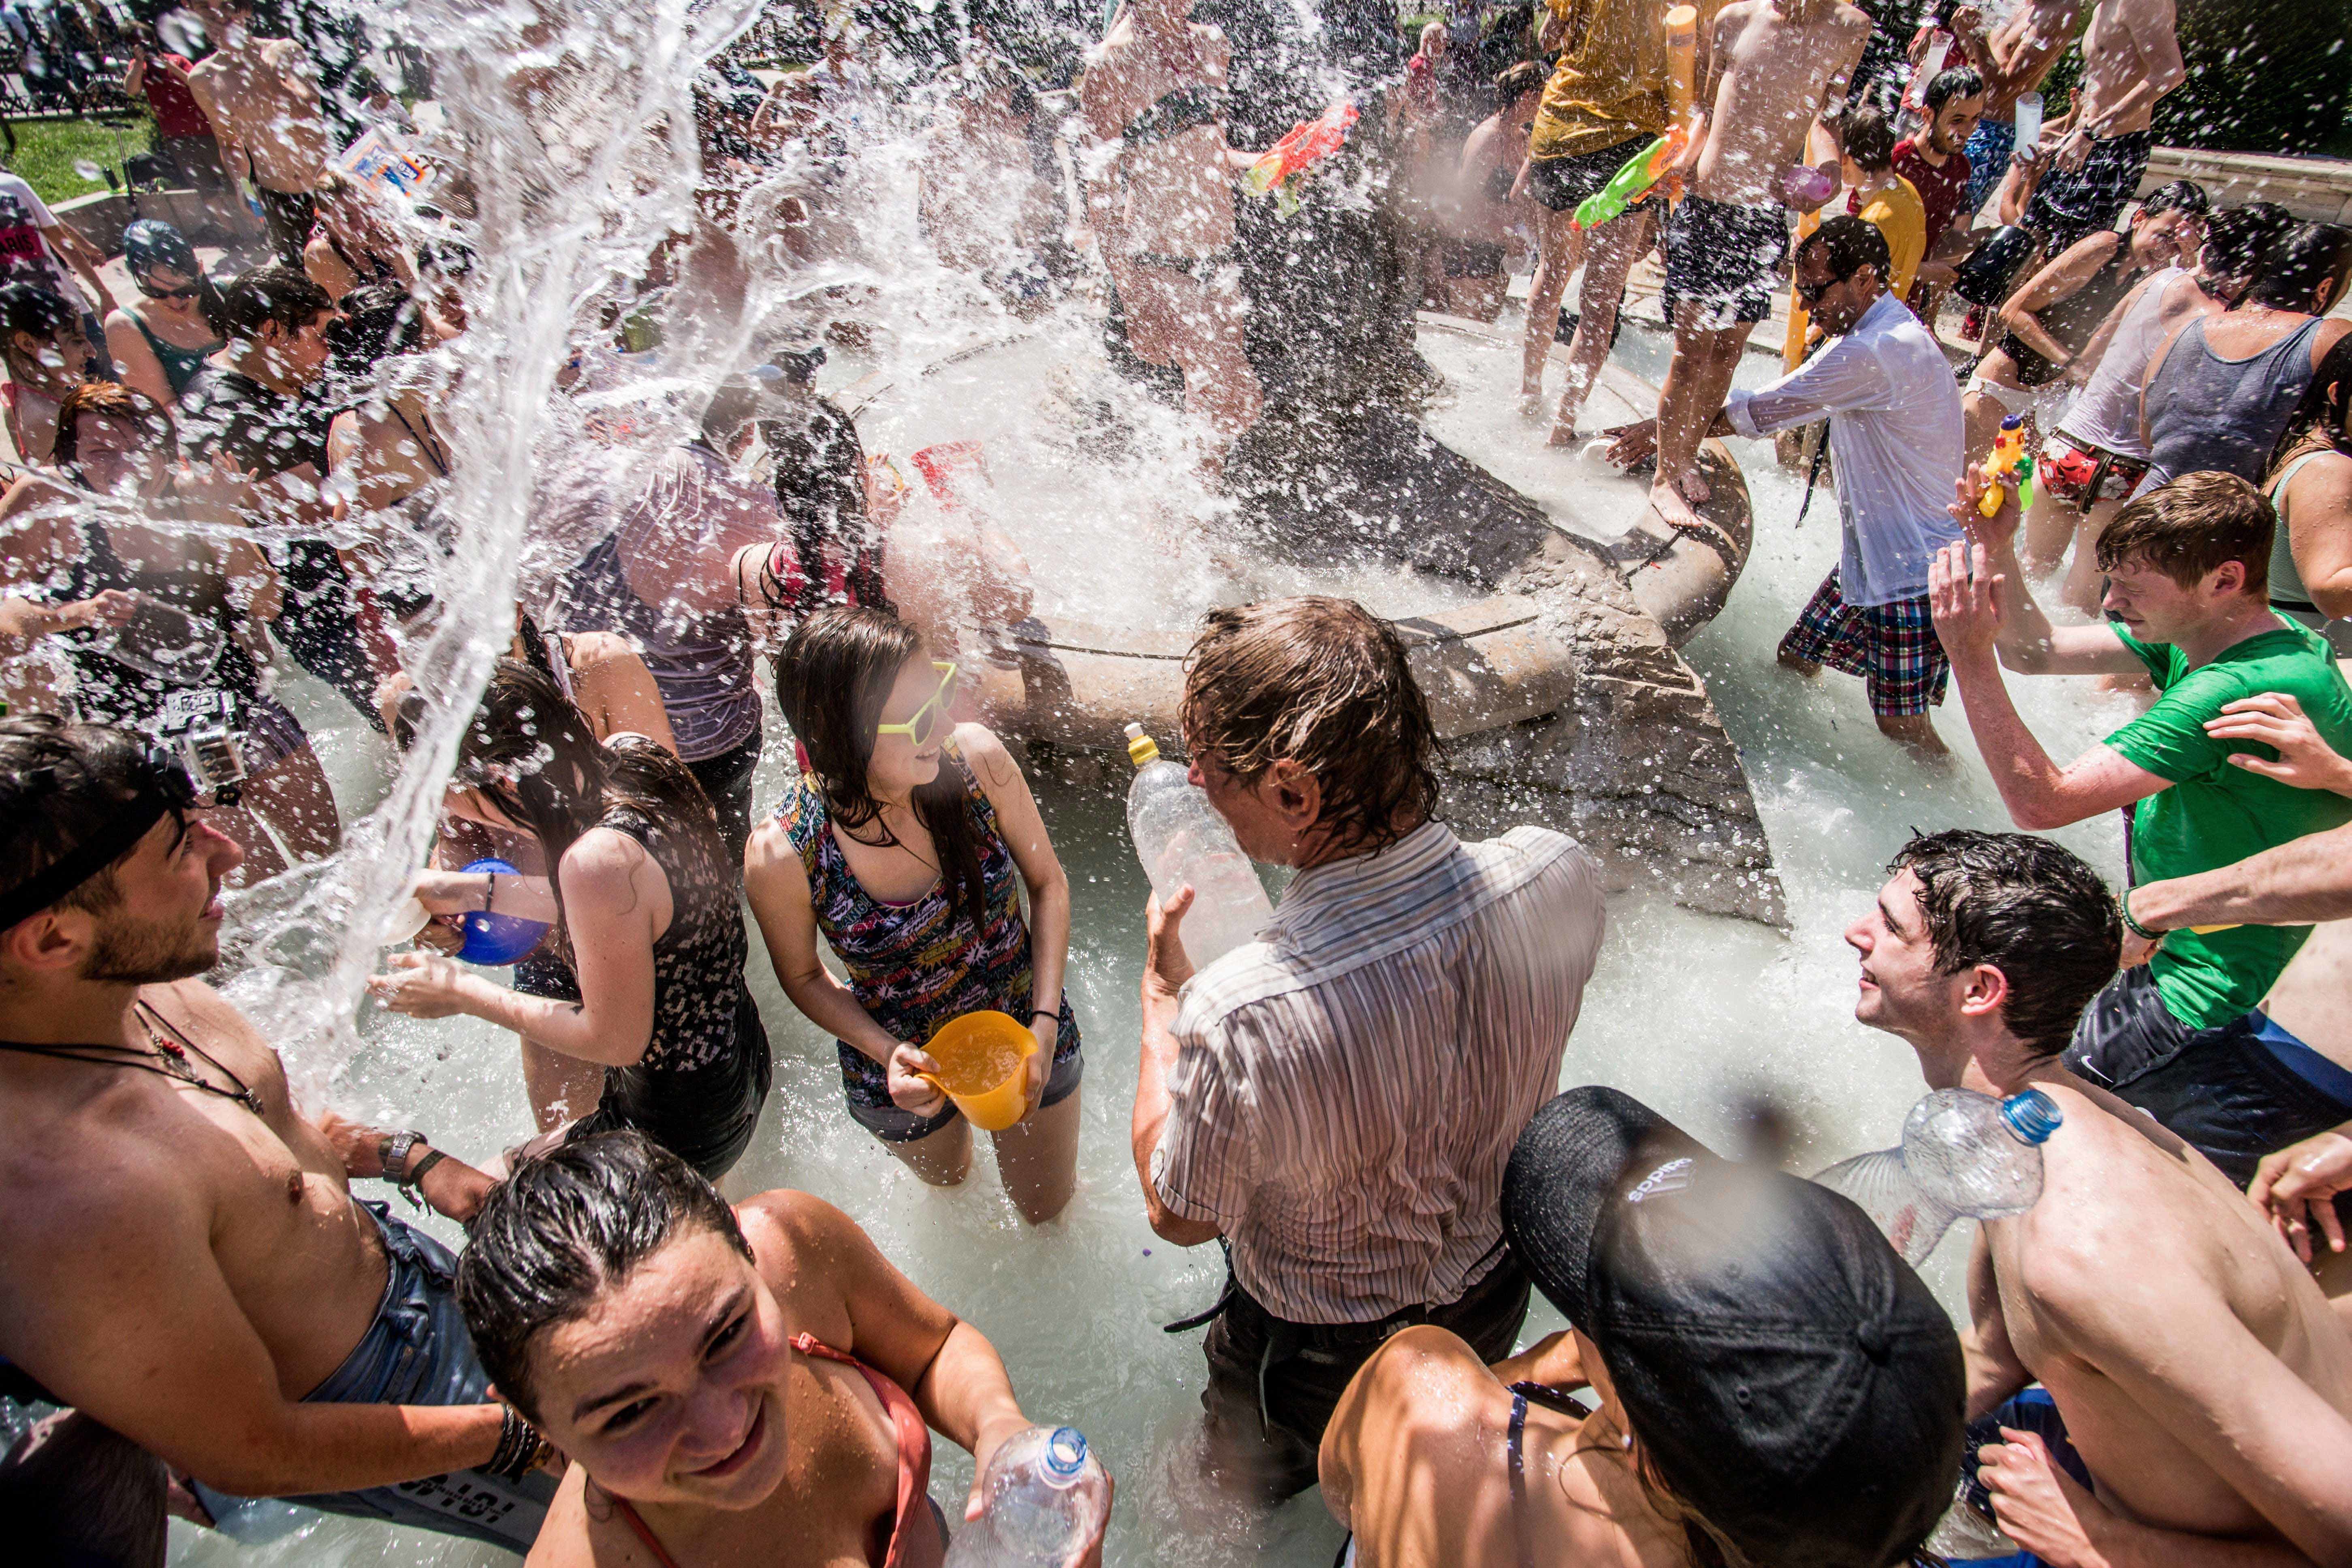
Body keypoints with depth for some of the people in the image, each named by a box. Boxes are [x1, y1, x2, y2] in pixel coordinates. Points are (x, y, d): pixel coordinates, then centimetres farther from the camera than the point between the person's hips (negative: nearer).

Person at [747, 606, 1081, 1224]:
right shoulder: (782, 857, -31)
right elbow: (803, 975, -9)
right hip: (903, 1063, 0)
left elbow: (1047, 883, -12)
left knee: (1048, 1212, 26)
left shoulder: (977, 758, -28)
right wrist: (888, 1053, -23)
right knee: (946, 1182, 35)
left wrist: (1046, 1024, -18)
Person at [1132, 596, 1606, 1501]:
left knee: (1251, 1479, 33)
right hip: (1495, 1299, 5)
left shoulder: (1238, 1019, -45)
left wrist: (1161, 994, -13)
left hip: (1320, 1356, -4)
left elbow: (1179, 1218, -21)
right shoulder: (1559, 875, -30)